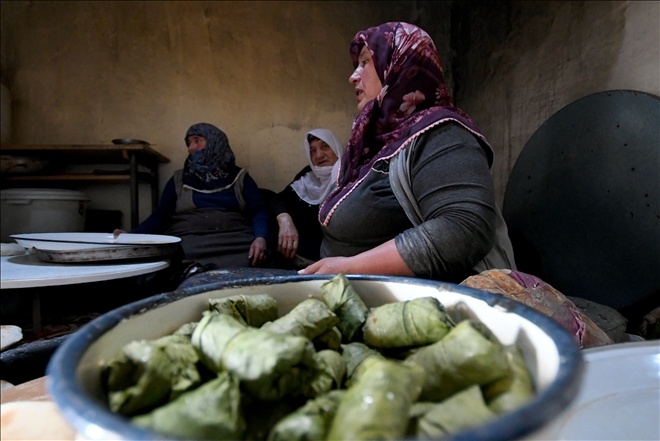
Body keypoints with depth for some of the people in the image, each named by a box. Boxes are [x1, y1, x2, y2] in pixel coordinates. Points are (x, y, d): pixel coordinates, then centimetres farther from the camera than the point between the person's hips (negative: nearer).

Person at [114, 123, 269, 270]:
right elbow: (160, 217, 13)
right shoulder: (178, 179, 21)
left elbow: (258, 212, 5)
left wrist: (260, 238, -16)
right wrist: (131, 236, -5)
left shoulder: (239, 177, 17)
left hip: (234, 241, -1)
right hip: (187, 242, 1)